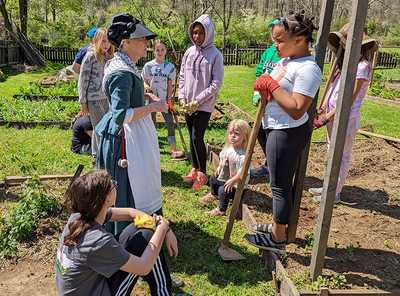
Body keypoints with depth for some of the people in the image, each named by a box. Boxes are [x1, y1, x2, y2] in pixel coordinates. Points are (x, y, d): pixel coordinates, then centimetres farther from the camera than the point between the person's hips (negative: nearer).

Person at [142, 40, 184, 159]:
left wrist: (169, 98, -7)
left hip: (164, 100, 0)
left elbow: (170, 85, 2)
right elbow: (144, 82, 6)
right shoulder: (148, 65, -1)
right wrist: (147, 87, -14)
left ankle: (173, 150, -3)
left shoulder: (170, 66, 1)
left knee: (170, 123, -6)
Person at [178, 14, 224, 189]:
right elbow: (182, 76, 12)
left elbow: (216, 84, -12)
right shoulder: (189, 52, 7)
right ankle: (194, 170, 26)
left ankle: (202, 174, 11)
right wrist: (182, 97, 1)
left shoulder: (215, 55, -8)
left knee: (197, 138, -5)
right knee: (192, 138, 12)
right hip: (187, 105, 5)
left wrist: (197, 101, -14)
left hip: (204, 105, -5)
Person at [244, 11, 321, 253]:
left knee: (280, 184, 2)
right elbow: (272, 88, 20)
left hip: (288, 133, -10)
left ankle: (278, 240, 19)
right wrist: (264, 88, -4)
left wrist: (272, 85, -22)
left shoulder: (308, 69, -20)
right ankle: (278, 226, 38)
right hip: (278, 129, 10)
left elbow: (297, 110, -29)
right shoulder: (286, 60, 9)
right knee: (282, 181, 20)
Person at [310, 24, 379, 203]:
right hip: (332, 114, 8)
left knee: (342, 155, 5)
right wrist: (323, 108, 0)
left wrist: (328, 116, -18)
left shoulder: (362, 66, -16)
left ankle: (335, 193, 17)